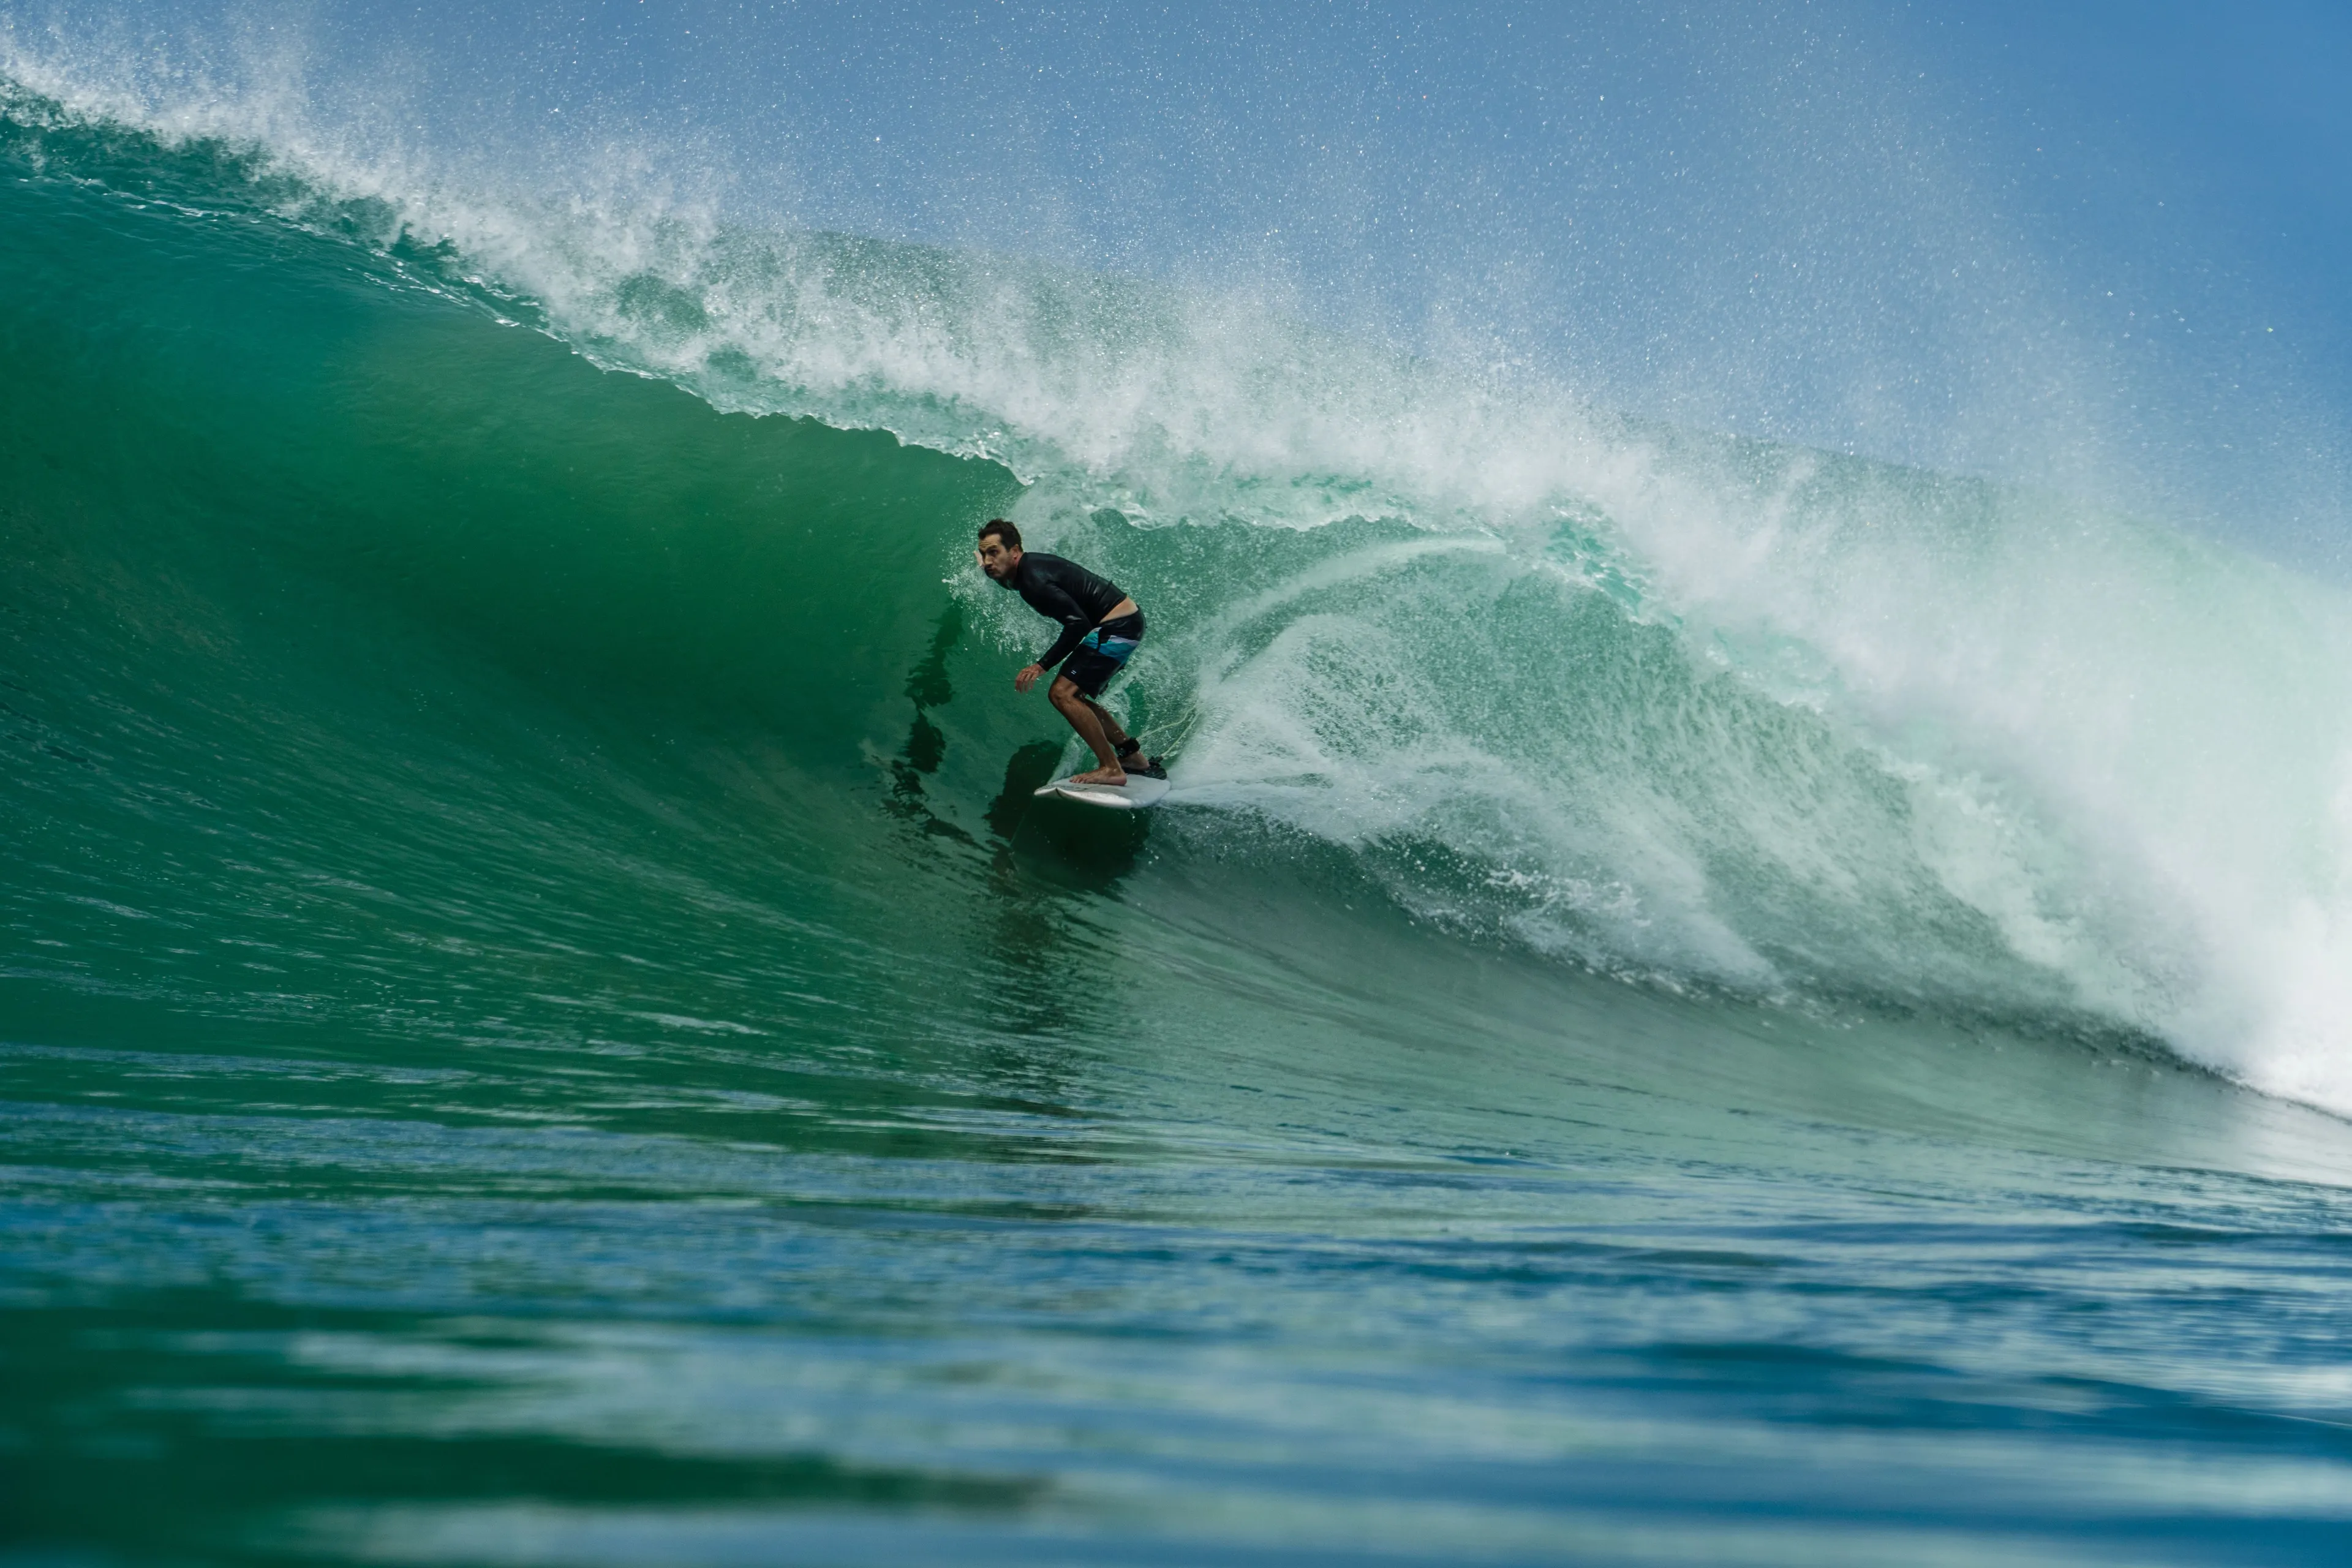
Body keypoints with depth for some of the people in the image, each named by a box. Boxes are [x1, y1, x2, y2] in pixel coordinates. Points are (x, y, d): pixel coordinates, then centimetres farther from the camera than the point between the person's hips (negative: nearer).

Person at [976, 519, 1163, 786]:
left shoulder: (1034, 580, -22)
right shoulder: (1029, 567, 8)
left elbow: (1078, 623, -26)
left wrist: (1042, 665, -25)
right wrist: (989, 569, 27)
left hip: (1118, 626, -11)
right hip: (1125, 622, 11)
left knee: (1063, 694, -16)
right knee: (1073, 697, 17)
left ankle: (1111, 769, -15)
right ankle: (1134, 756, 23)